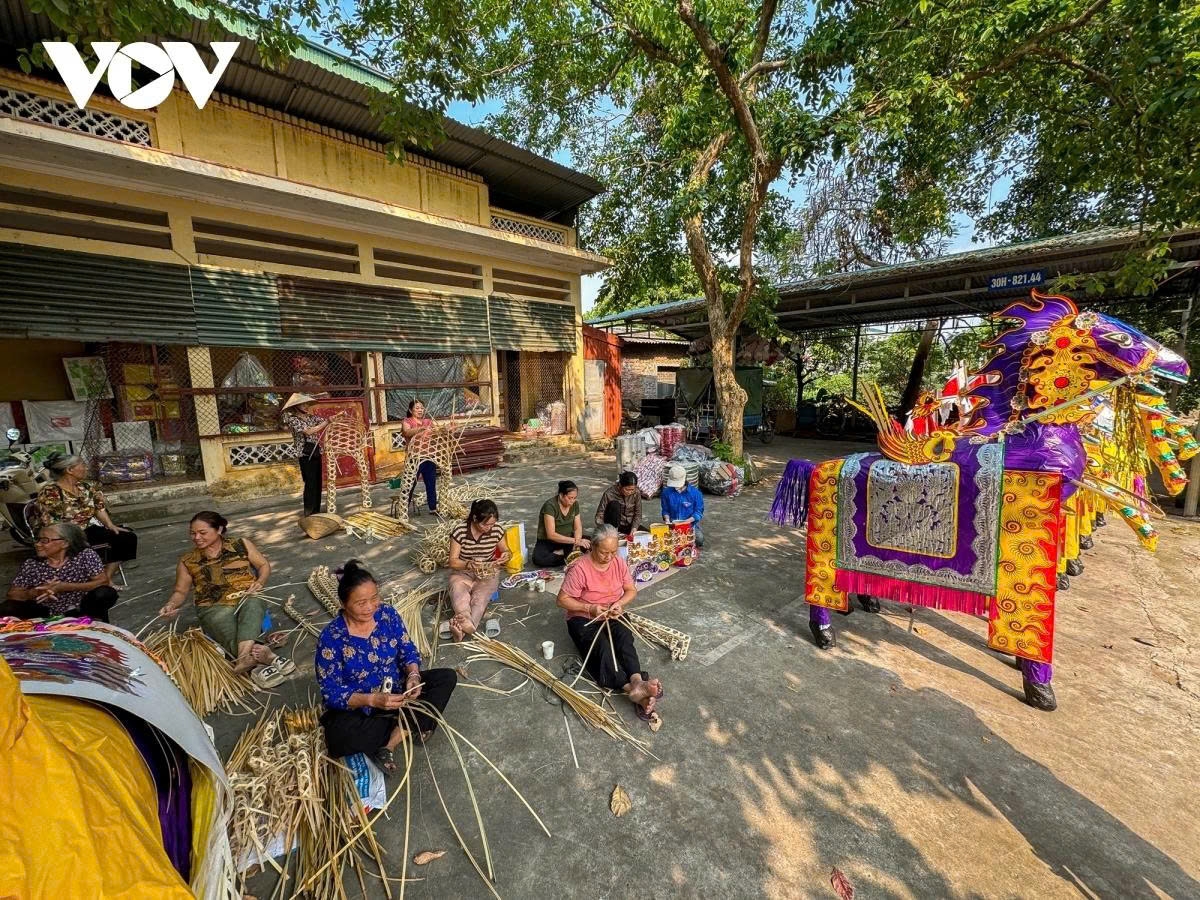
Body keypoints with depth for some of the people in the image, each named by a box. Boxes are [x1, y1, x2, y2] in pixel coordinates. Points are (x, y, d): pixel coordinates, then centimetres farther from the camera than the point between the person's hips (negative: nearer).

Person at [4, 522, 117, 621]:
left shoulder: (85, 555, -11)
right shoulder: (31, 565, -3)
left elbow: (103, 581, -16)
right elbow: (12, 594, 0)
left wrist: (64, 587, -23)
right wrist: (35, 592, -22)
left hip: (81, 611, -3)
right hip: (47, 615, 4)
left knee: (105, 593, -31)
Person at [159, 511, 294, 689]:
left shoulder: (241, 544, 7)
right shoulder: (187, 561, 10)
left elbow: (264, 565, 12)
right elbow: (180, 591, 16)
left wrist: (260, 582, -7)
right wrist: (171, 605, -5)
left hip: (248, 598, -1)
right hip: (214, 608, 1)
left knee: (252, 604, -37)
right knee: (222, 621, -34)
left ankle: (244, 658, -55)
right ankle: (264, 657, -51)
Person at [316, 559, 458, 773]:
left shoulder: (387, 614, -12)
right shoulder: (331, 638, -22)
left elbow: (408, 651, -4)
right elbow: (332, 693, -19)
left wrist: (413, 676, -25)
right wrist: (372, 699, -34)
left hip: (396, 692, 4)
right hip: (356, 708, -4)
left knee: (447, 677, -12)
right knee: (338, 740, -35)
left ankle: (390, 742, -15)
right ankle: (412, 722, -11)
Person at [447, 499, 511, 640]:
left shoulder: (497, 529, -11)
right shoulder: (460, 531, -18)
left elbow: (507, 551, 5)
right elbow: (453, 561, -12)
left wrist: (506, 555, -21)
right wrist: (469, 564, -33)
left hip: (488, 573, 1)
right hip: (462, 572, 0)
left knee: (480, 596, -31)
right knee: (459, 596, -32)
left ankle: (461, 626, -52)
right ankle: (467, 623, -56)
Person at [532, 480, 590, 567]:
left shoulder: (575, 504, -5)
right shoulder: (550, 505, -23)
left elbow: (578, 528, -3)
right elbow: (551, 535, -27)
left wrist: (577, 542, -24)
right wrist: (575, 541, -31)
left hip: (568, 539, 5)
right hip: (548, 542, -5)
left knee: (591, 543, -20)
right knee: (538, 559, -35)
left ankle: (560, 553, -15)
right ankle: (569, 556, -19)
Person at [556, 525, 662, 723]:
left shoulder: (619, 563, -5)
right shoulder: (580, 568, -21)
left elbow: (631, 590, 5)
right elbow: (562, 599, -16)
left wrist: (620, 603, -15)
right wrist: (590, 608, -25)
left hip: (612, 616, 4)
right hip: (583, 619, -4)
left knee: (625, 638, -28)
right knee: (602, 647, -31)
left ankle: (637, 682, -46)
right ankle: (634, 690, -44)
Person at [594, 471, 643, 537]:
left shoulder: (637, 493, -13)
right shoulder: (609, 494, -20)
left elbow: (638, 514, -7)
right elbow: (599, 515, -19)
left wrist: (634, 528, -24)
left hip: (630, 525, 3)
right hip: (614, 526, -2)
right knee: (614, 504, -29)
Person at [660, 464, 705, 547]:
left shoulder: (695, 493, -9)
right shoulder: (667, 492, -3)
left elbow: (699, 512, -5)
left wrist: (686, 522, -20)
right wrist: (667, 520, -12)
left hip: (691, 524, -1)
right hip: (673, 524, 1)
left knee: (699, 539, -27)